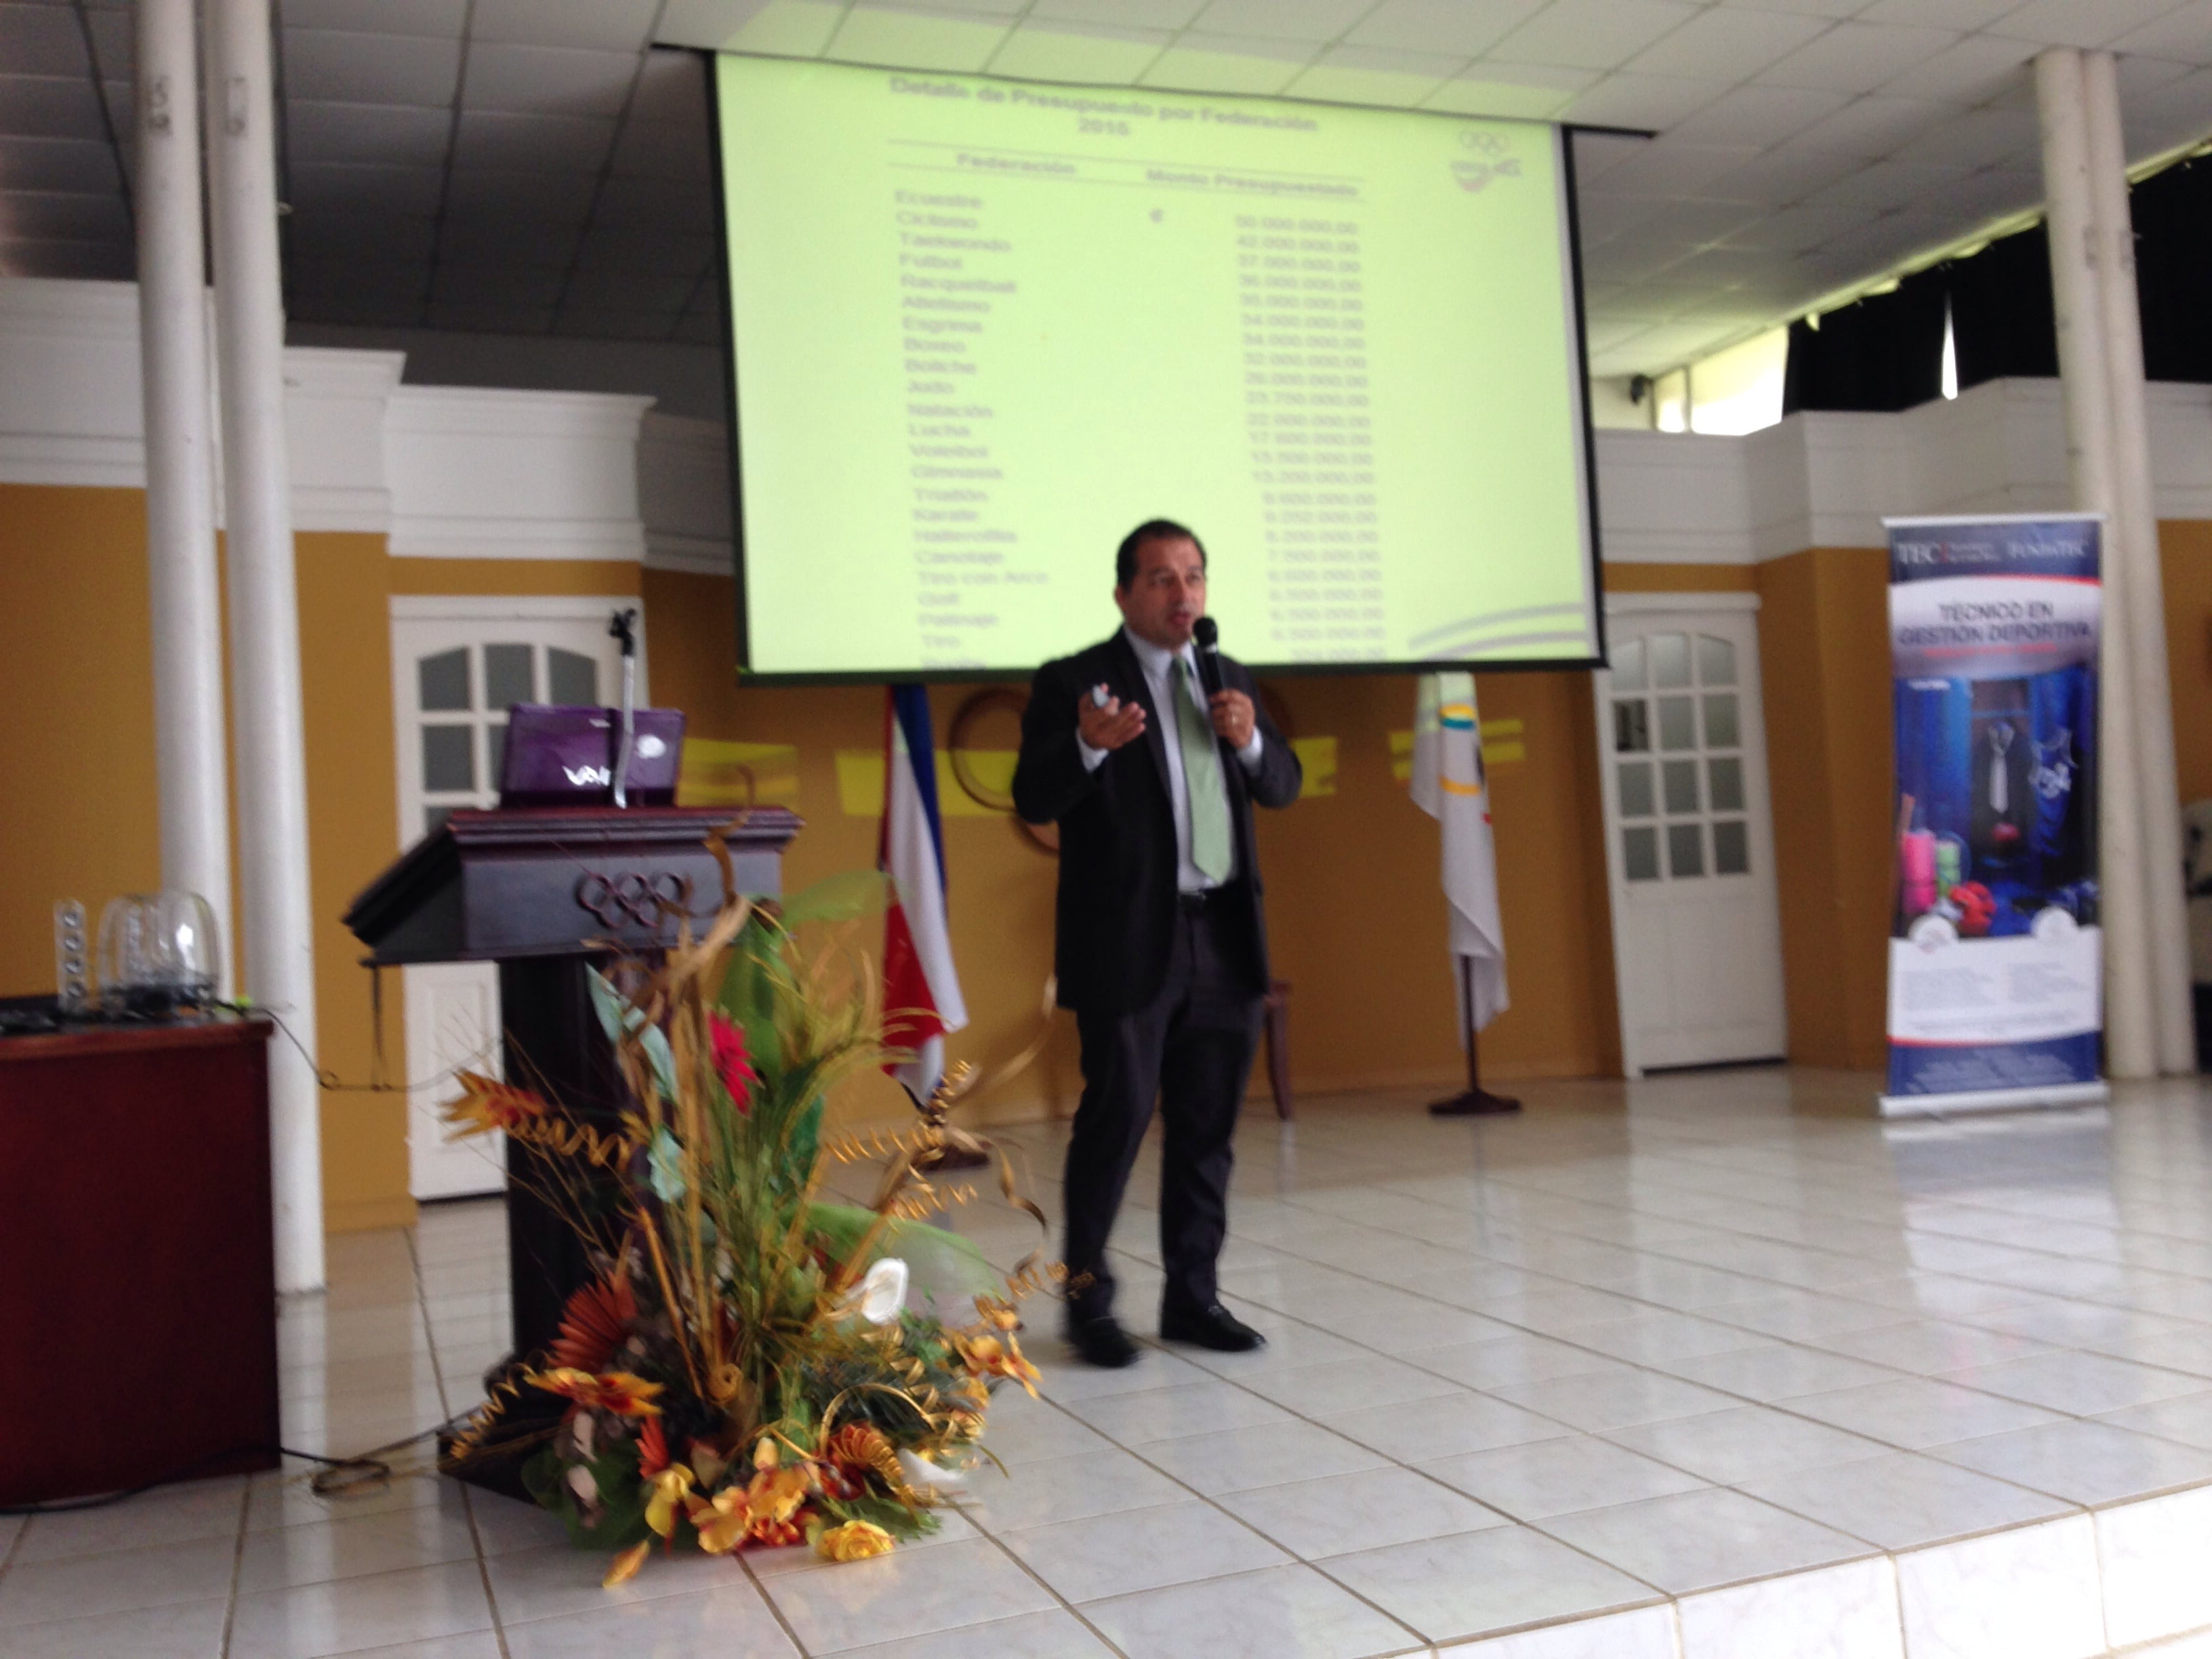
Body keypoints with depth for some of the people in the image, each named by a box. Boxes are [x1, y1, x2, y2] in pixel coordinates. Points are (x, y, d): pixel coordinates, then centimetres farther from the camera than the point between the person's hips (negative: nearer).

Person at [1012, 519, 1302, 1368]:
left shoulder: (1229, 680, 15)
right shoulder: (1073, 683, -2)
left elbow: (1284, 787, 16)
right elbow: (1033, 799, -11)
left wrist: (1252, 740, -6)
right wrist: (1088, 745, -30)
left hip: (1224, 938, 6)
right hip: (1129, 940, -5)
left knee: (1206, 1125, 10)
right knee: (1116, 1115, -4)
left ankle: (1192, 1295, 20)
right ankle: (1087, 1298, 11)